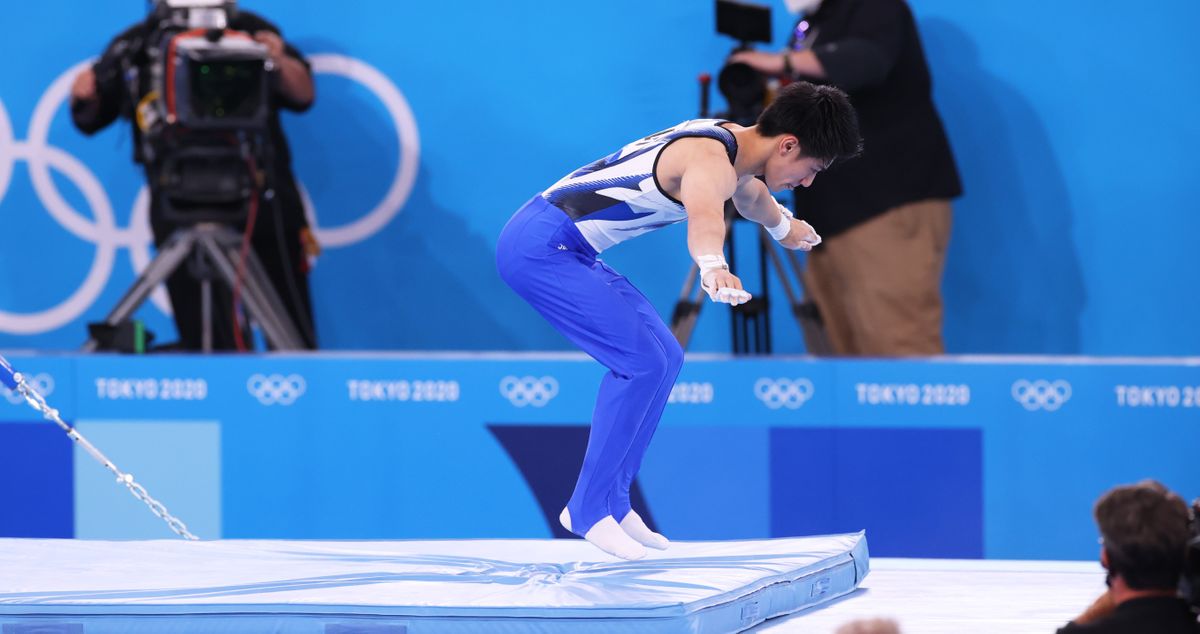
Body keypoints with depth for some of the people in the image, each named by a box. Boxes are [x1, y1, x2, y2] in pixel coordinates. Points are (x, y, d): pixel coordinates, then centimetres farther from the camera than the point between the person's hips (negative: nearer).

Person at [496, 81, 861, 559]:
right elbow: (704, 216, -47)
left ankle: (613, 503, 17)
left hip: (561, 248, 11)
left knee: (663, 357, 12)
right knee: (642, 363, -16)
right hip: (539, 247, -11)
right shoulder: (712, 162, -22)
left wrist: (783, 226, 58)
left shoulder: (732, 145, 11)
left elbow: (750, 195, 37)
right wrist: (714, 269, -68)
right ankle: (588, 510, -9)